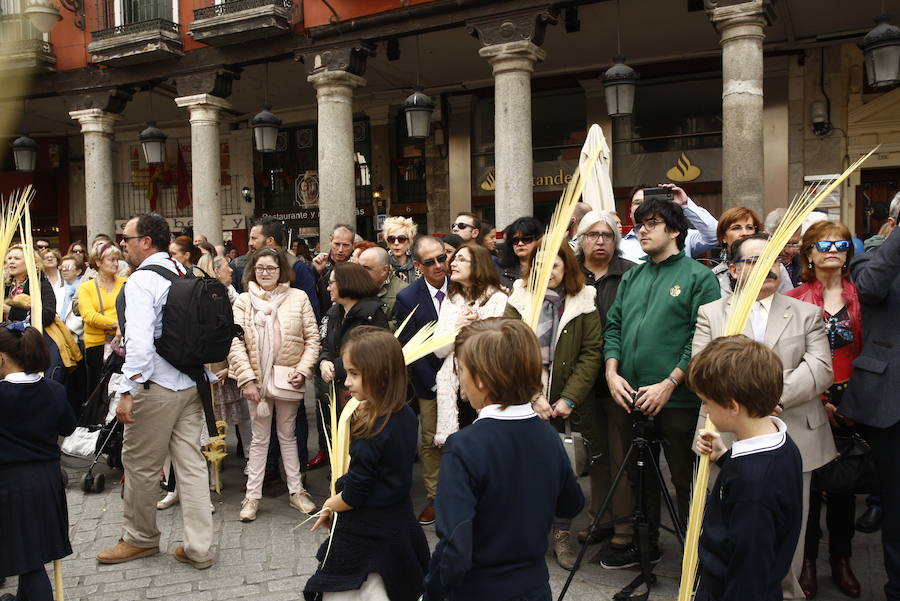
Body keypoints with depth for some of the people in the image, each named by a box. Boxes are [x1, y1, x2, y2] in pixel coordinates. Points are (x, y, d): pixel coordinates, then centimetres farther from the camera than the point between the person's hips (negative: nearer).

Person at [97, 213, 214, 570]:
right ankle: (198, 548, 14)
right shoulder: (184, 274, 9)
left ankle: (140, 538, 28)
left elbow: (140, 341, -24)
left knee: (140, 463, 10)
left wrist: (127, 391, -22)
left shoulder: (141, 280, -14)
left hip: (157, 386, -7)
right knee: (190, 461, 9)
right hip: (192, 381, 8)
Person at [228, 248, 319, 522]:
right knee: (259, 438, 9)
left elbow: (312, 338, 0)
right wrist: (247, 379, -14)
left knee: (287, 435, 14)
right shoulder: (244, 301, 0)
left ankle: (296, 491, 24)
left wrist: (303, 369, -10)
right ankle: (252, 496, 19)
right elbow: (235, 343, -6)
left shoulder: (298, 298, -1)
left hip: (288, 378, 0)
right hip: (256, 379, 0)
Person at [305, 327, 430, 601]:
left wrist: (330, 506, -2)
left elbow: (354, 495, -20)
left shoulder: (371, 432, -28)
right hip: (401, 524, 8)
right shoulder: (407, 416, -6)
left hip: (363, 533, -8)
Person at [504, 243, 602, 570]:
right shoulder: (519, 300, 1)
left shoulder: (584, 301, 0)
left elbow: (592, 353, -5)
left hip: (565, 404, 0)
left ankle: (561, 535, 22)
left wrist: (569, 399, -12)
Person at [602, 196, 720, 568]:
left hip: (678, 399, -6)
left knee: (686, 480, 5)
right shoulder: (632, 277, 14)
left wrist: (669, 384, -18)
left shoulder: (698, 276, -5)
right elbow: (614, 326, 12)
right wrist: (612, 372, -3)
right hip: (631, 397, 6)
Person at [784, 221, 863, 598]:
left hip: (850, 405, 2)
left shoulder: (860, 296, 4)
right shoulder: (794, 300, -3)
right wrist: (818, 400, -11)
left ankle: (841, 560, 27)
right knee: (808, 482, 5)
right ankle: (807, 560, 20)